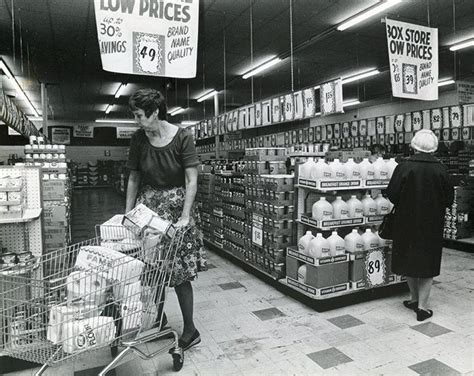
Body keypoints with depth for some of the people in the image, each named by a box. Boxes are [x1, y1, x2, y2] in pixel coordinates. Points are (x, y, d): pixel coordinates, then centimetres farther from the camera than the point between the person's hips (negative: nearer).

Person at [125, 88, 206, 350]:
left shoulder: (182, 138, -13)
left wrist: (185, 216, -20)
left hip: (176, 205, -4)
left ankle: (190, 328, 15)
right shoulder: (138, 140, -1)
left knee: (179, 270, 0)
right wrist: (127, 213, 6)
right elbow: (133, 179, 6)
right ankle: (160, 319, 32)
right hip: (148, 205, 4)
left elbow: (191, 181, -14)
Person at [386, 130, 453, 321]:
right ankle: (422, 306, 9)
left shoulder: (404, 167, -13)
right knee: (428, 262, 9)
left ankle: (415, 299, 28)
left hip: (407, 222, -1)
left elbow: (392, 194, -10)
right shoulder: (440, 169, -7)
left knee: (408, 260, 14)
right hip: (432, 225, 1)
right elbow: (449, 199, -1)